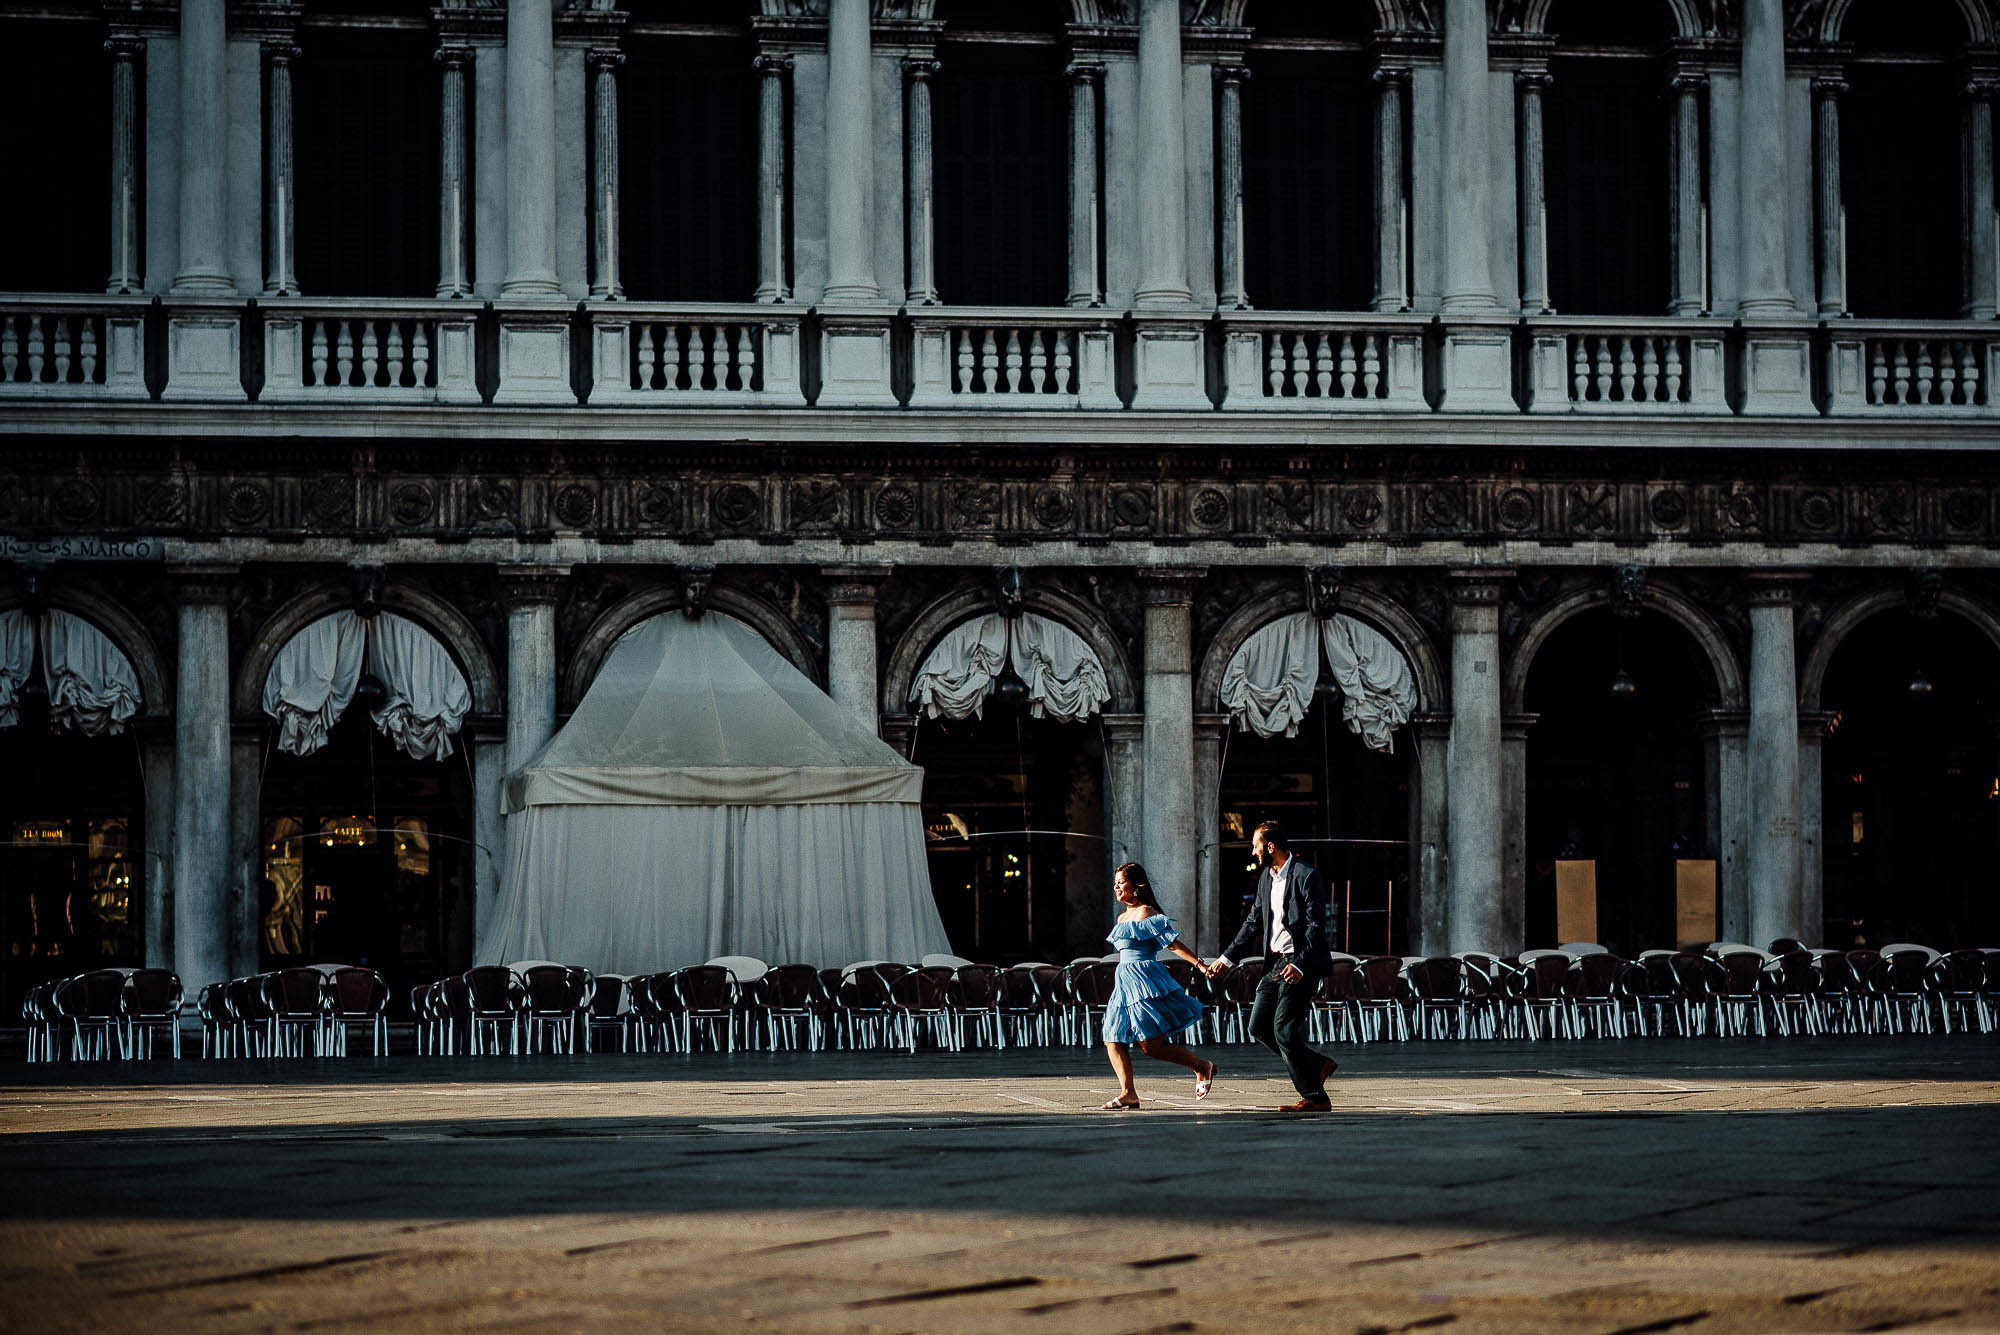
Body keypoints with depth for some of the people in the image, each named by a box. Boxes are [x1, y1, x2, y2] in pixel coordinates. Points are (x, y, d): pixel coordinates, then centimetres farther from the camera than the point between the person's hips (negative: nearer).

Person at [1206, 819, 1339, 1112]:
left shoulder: (1306, 875, -13)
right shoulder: (1266, 877, 13)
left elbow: (1316, 926, -16)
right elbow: (1254, 922, 19)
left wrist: (1299, 965, -24)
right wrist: (1227, 958, 15)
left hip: (1299, 965, -9)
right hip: (1276, 964, 9)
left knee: (1285, 1031, -10)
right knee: (1259, 1027, 6)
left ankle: (1315, 1098, -1)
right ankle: (1317, 1065, 18)